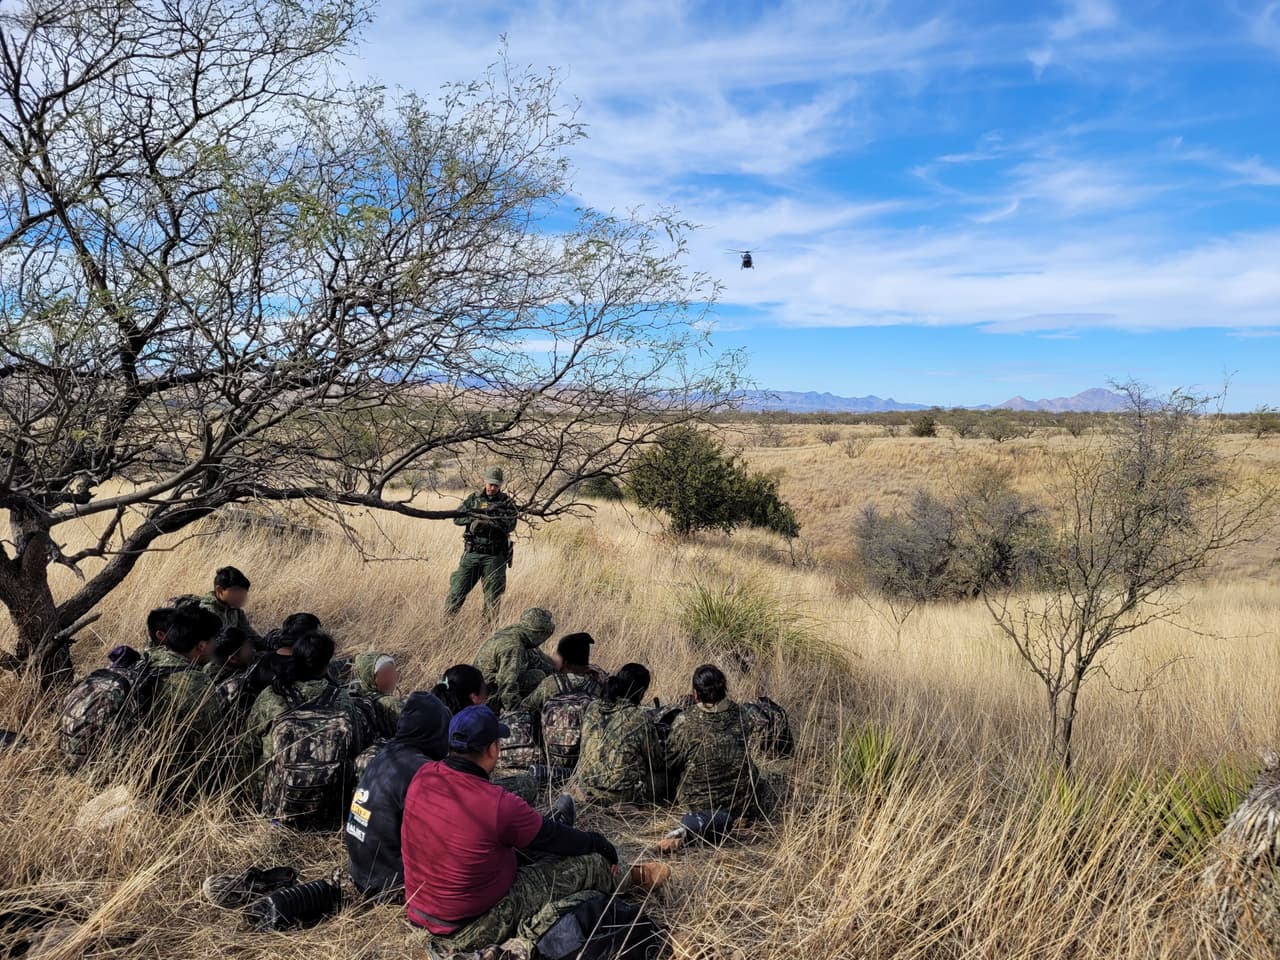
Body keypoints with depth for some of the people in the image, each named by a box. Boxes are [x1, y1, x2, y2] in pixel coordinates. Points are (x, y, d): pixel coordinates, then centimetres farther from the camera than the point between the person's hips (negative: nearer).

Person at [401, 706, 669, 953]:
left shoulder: (422, 778, -9)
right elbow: (555, 838, -10)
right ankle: (634, 878, 34)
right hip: (471, 931, -7)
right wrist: (603, 846, 10)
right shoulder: (499, 805, -28)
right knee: (589, 862, 1)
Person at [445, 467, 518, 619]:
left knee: (493, 597, 3)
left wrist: (485, 521, -21)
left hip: (495, 557, -1)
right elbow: (457, 518, 2)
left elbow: (510, 524, -13)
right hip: (472, 554, 2)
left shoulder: (507, 502, 2)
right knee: (457, 591, 2)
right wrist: (475, 517, -15)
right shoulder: (474, 499, 10)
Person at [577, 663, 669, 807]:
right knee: (666, 774, 13)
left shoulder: (592, 709, -1)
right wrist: (660, 744, 17)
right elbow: (657, 762, -6)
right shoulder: (640, 718, -16)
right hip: (622, 796, -6)